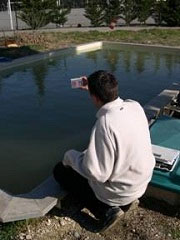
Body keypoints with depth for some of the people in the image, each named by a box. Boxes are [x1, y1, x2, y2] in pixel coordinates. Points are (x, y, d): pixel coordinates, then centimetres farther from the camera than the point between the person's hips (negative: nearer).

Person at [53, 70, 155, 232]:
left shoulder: (105, 123, -34)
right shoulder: (135, 106, -11)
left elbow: (95, 173, -29)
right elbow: (111, 99, 14)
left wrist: (70, 155, -14)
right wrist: (93, 89, 20)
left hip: (120, 191, -7)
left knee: (59, 171, 9)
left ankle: (108, 207, 0)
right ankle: (125, 199, 16)